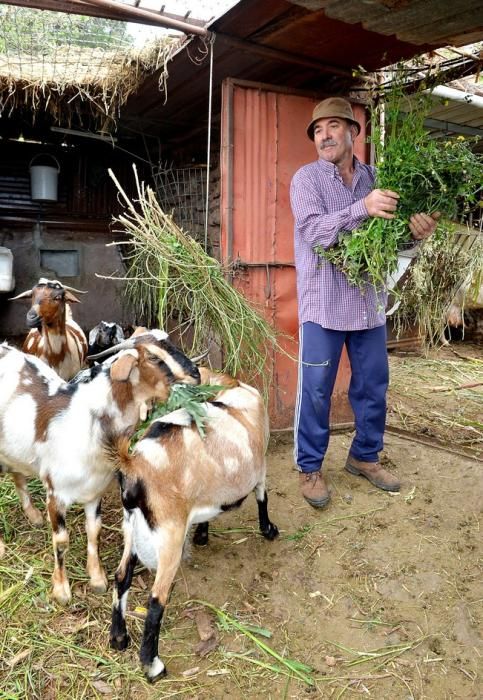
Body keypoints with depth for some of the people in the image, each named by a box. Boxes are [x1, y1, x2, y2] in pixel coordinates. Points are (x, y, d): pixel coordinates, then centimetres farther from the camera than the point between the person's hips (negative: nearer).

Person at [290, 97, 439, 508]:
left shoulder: (376, 179, 9)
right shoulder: (307, 178, -2)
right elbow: (315, 232, -17)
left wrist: (415, 232, -14)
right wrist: (362, 208, -30)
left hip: (369, 301, 5)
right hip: (324, 303, -4)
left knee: (373, 386, 12)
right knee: (316, 390, 1)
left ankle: (364, 457, 31)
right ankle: (310, 467, 17)